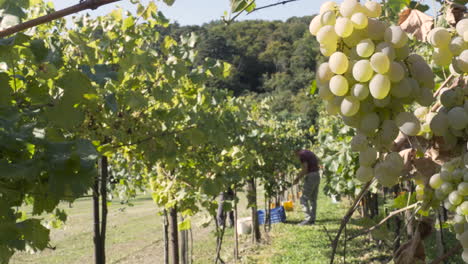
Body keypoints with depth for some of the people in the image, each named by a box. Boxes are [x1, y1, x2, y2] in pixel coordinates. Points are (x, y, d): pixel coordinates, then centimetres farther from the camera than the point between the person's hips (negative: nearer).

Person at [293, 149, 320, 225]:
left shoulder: (302, 154, -11)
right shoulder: (309, 152, 17)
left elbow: (305, 169, -18)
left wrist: (297, 178, -5)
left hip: (310, 176, -9)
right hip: (317, 175, 9)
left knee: (304, 199, -3)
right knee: (313, 199, 12)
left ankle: (308, 218, -7)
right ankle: (312, 219, 14)